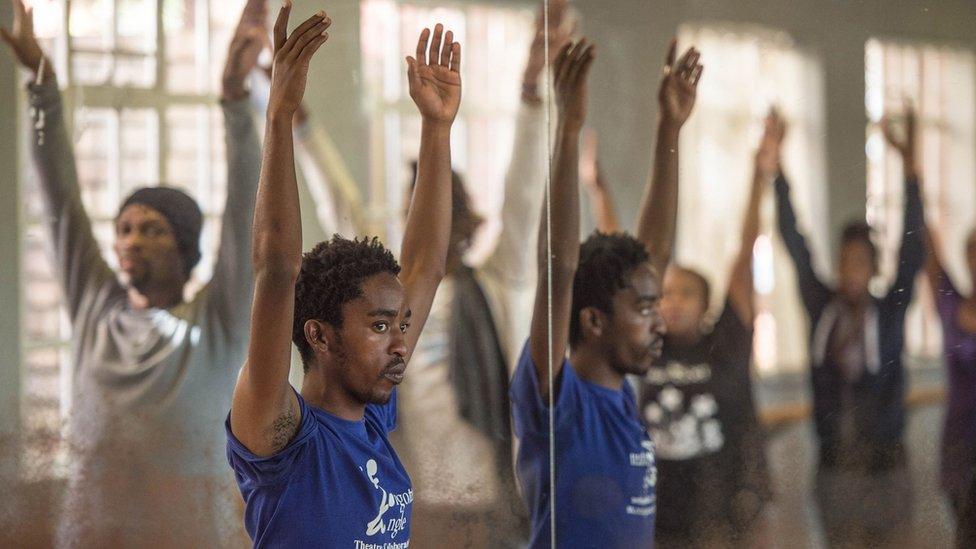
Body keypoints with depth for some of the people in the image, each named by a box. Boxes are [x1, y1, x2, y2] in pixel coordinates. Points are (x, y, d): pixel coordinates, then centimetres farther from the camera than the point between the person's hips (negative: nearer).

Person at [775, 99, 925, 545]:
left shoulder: (890, 312, -4)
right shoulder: (821, 308, 2)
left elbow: (912, 248, -13)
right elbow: (794, 244, -2)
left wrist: (910, 171, -22)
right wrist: (778, 176, -9)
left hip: (885, 462, -2)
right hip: (834, 463, 2)